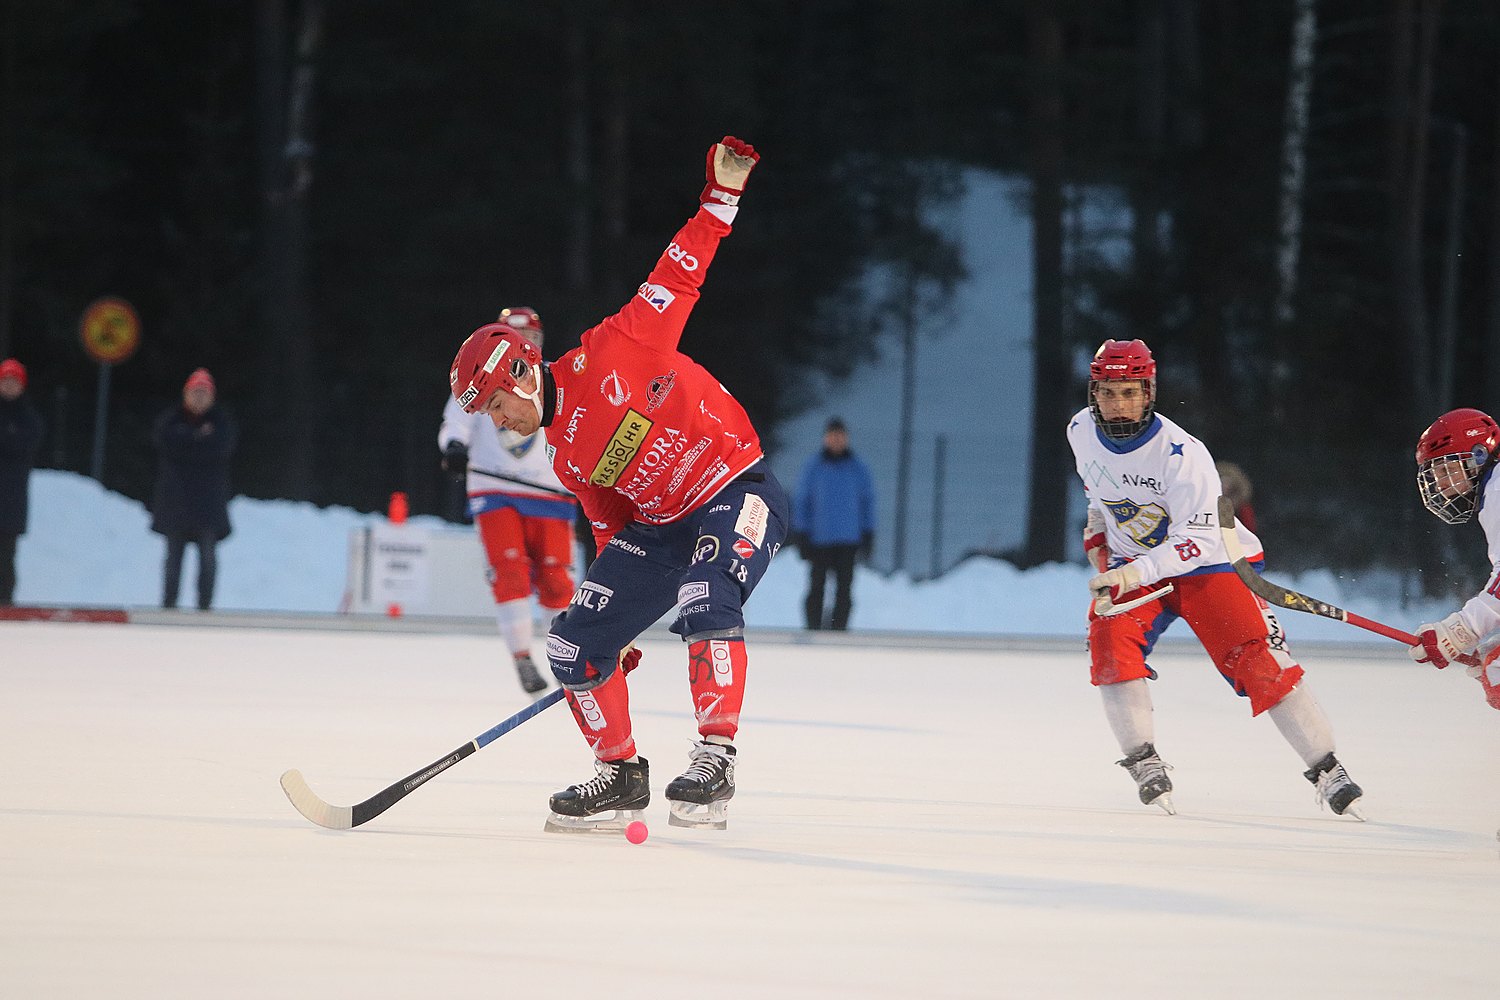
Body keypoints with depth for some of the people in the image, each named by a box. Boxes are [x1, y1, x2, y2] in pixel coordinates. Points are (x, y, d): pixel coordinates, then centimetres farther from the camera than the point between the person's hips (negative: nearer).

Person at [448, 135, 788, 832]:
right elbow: (612, 524, 13)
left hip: (739, 494, -8)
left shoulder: (606, 356, -13)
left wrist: (719, 201, -23)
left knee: (705, 602, -34)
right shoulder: (566, 459, 9)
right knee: (574, 641, 0)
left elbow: (679, 277, -13)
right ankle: (620, 776, 13)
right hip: (662, 523, 8)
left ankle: (714, 760, -30)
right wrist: (614, 630, 9)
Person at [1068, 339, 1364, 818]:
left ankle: (1326, 770, -7)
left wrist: (1134, 575, -41)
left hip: (1207, 564, -4)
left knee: (1259, 664, -16)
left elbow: (1198, 542, -30)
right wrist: (1097, 531, 12)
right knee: (1109, 638, -24)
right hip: (1132, 566, 4)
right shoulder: (1081, 431, -8)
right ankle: (1144, 763, -14)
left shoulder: (1182, 454, -27)